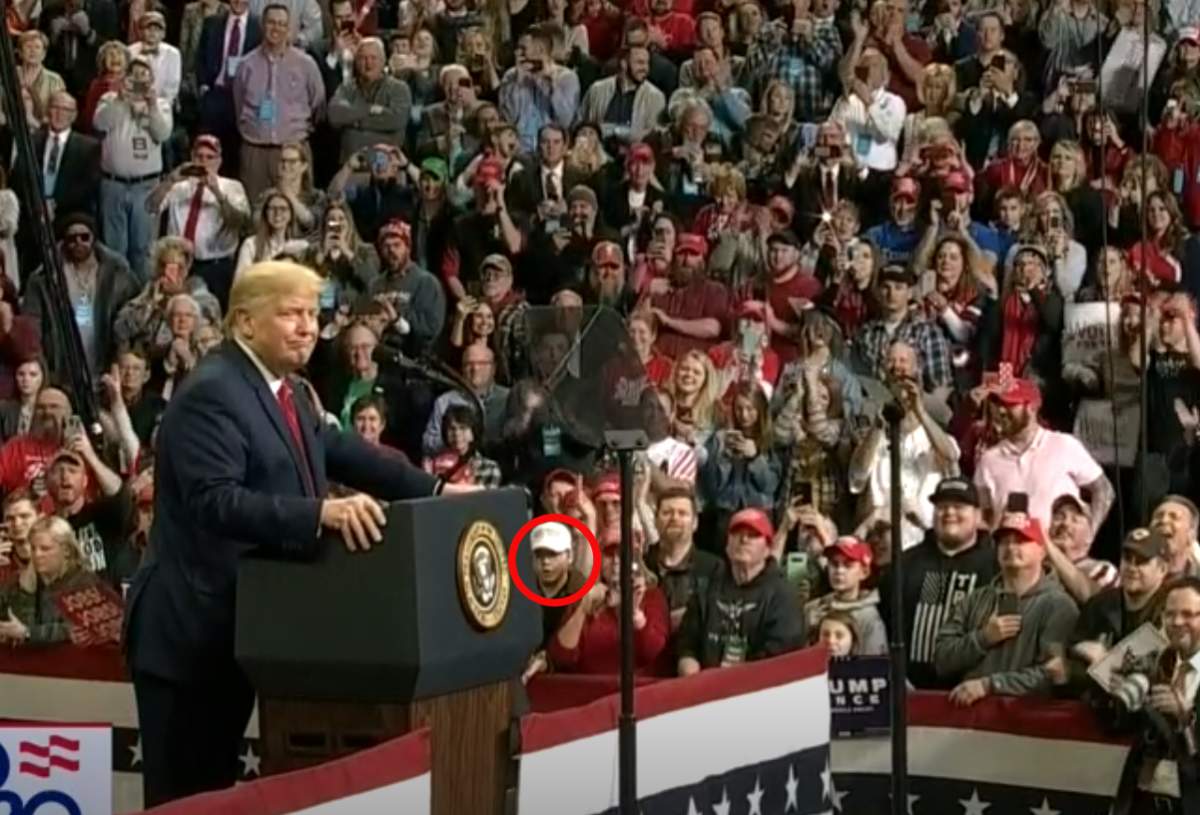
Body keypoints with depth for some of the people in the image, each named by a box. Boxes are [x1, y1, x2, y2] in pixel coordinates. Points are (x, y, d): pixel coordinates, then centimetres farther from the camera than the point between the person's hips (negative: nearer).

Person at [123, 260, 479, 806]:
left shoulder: (282, 389, 13)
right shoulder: (211, 394, -18)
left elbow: (342, 452, 20)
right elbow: (216, 501, -29)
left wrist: (435, 490, 12)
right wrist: (322, 513, -37)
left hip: (234, 627, 10)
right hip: (191, 632, -10)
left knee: (217, 789, 14)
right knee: (184, 795, -5)